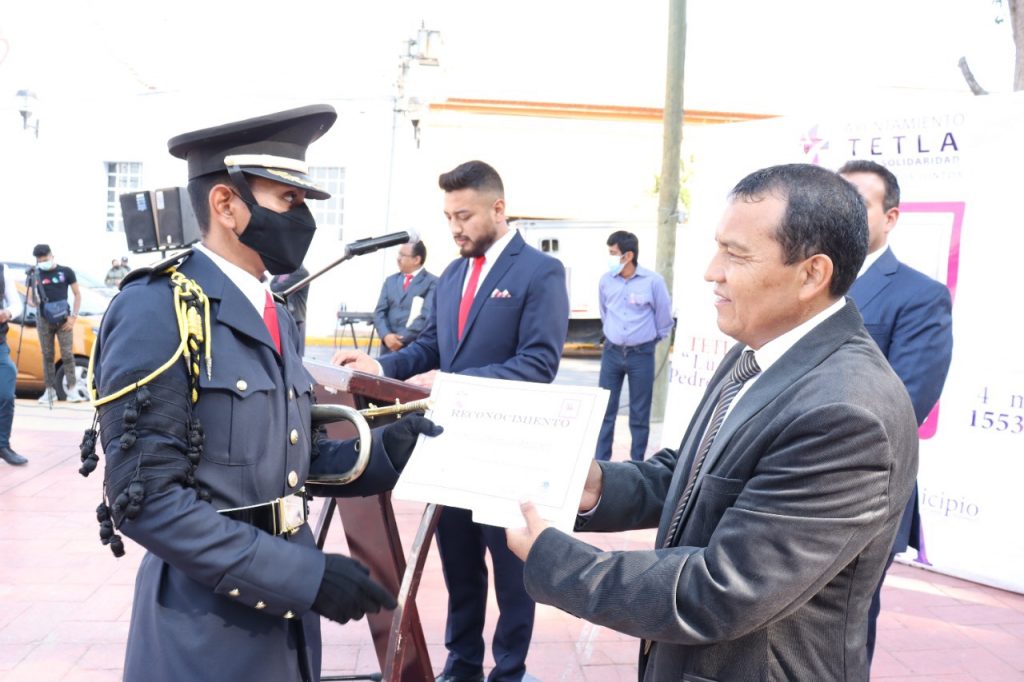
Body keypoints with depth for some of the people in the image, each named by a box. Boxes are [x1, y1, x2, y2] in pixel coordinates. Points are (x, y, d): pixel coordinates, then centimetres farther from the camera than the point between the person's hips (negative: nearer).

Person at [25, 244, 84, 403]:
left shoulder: (66, 272, 1)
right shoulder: (34, 275, 6)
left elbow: (77, 295, 5)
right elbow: (29, 298, 6)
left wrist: (73, 316, -4)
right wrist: (33, 301, -18)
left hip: (63, 319, -2)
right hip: (44, 320, 2)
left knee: (67, 354, -7)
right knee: (47, 355, 5)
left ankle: (72, 390, -5)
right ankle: (50, 390, 9)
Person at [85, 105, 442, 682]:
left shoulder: (277, 317, 9)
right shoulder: (154, 311, -17)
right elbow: (147, 498, -21)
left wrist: (386, 449, -6)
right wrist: (302, 574, -23)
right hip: (207, 635, -7)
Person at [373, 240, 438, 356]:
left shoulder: (433, 283, -4)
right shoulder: (391, 281, 17)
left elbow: (428, 317, -14)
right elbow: (380, 312, 10)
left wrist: (399, 338, -16)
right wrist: (386, 335, -10)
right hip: (389, 348, 6)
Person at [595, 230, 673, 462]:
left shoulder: (653, 280, -13)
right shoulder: (606, 280, -3)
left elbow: (664, 315, 0)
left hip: (641, 354, -3)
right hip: (611, 351, 3)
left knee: (639, 414, 7)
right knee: (604, 410, 6)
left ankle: (636, 464, 19)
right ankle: (599, 462, 15)